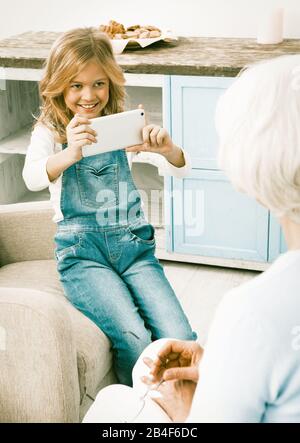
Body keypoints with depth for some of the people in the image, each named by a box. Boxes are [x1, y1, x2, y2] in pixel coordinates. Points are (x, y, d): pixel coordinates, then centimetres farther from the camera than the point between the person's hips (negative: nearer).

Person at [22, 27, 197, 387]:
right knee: (134, 339, -25)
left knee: (180, 338, -19)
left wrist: (167, 149, -25)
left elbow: (180, 170, 0)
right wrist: (71, 154, -42)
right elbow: (32, 177, -20)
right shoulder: (50, 131, 2)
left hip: (133, 243, 3)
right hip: (81, 250, -2)